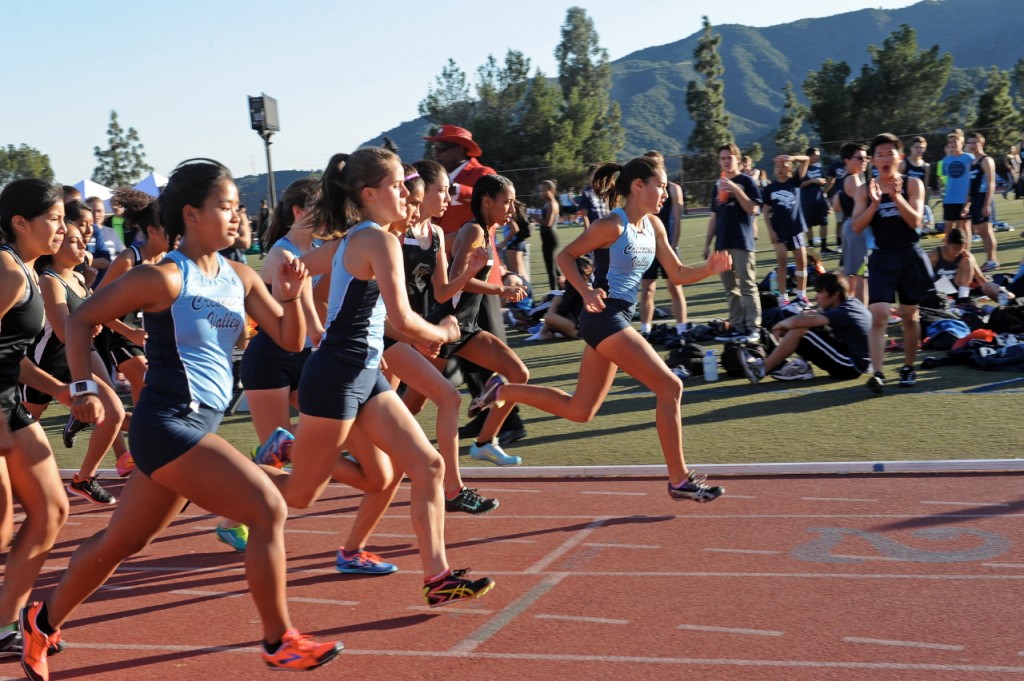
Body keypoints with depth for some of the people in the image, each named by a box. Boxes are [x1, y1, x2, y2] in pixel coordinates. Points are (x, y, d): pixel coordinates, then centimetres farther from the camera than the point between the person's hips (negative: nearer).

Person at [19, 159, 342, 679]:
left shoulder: (240, 277, 7)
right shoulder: (165, 278, -13)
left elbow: (291, 341, 7)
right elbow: (81, 320, -6)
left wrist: (290, 297, -11)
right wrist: (83, 389, -8)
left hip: (198, 426, 8)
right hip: (168, 425, -8)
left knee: (124, 541, 21)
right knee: (269, 510, -14)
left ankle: (44, 620, 40)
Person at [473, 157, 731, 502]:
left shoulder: (653, 225, 10)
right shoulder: (613, 225, -13)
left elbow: (677, 274, 13)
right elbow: (565, 256, -8)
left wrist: (709, 268, -6)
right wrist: (587, 292, -23)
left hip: (618, 320, 9)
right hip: (605, 317, -9)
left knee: (579, 411, 14)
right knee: (670, 387, -11)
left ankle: (503, 391, 24)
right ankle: (679, 480, -4)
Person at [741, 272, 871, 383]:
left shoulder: (843, 313, -21)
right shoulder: (844, 304, 8)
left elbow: (796, 322, -27)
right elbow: (806, 315, 7)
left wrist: (780, 325, -6)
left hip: (852, 366, -10)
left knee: (799, 329, -16)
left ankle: (763, 368, -9)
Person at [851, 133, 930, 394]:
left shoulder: (912, 184, 0)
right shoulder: (865, 190, 3)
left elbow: (915, 221, -12)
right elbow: (856, 228, -6)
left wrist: (897, 197, -23)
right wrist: (874, 203, -18)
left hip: (910, 256, 0)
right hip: (882, 257, 0)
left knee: (909, 316, 11)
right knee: (878, 316, -14)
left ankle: (908, 367, 27)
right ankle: (877, 373, -18)